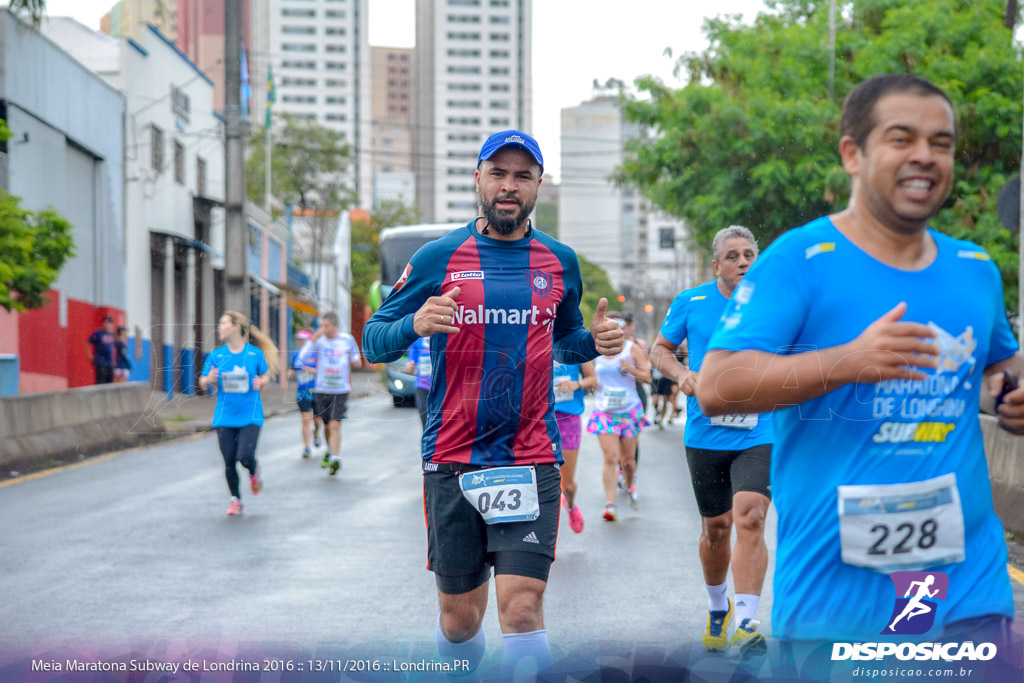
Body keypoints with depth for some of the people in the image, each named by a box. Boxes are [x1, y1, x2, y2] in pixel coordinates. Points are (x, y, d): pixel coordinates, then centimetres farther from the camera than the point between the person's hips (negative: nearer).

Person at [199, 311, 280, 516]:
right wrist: (209, 379, -16)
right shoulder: (216, 355, 4)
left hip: (250, 415, -2)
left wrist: (261, 382, -11)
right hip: (225, 416, 2)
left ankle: (254, 472, 21)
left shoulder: (255, 353, -1)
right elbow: (203, 382, 7)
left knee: (245, 456, -16)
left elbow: (267, 374, 11)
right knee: (229, 462, 2)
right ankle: (235, 500, 21)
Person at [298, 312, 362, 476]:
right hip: (322, 390, 2)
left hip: (341, 390, -2)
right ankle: (330, 450, 41)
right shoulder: (319, 340, -4)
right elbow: (303, 358, -16)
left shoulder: (348, 339, 0)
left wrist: (356, 360, -9)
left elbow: (355, 356, 16)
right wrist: (314, 338, -24)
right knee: (327, 426, 15)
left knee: (335, 425, -15)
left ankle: (335, 458, -17)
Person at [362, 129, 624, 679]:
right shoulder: (438, 258, 0)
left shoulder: (560, 262, 8)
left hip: (532, 461, 1)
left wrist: (595, 342, 0)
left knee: (522, 607, -13)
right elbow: (374, 341, 2)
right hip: (452, 460, -1)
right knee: (460, 617, 7)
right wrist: (415, 325, -20)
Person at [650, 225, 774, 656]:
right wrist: (682, 374, -7)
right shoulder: (690, 302, 2)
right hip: (705, 435, 1)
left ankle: (746, 623, -19)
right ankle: (717, 606, 35)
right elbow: (660, 350, 13)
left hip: (758, 435, -1)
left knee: (750, 520, -18)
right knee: (715, 528, 9)